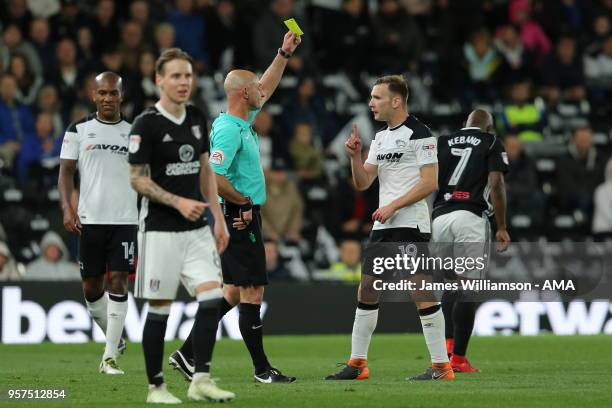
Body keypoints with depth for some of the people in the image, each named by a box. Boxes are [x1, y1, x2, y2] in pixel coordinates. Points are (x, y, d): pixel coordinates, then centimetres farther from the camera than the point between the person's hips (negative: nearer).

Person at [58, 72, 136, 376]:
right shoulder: (78, 130, 5)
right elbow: (66, 172, 3)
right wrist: (68, 208, -11)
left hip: (125, 219, -1)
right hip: (89, 219, 1)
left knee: (118, 282, -9)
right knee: (91, 286, 6)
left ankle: (110, 356, -7)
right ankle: (114, 338, 29)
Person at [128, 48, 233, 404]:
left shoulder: (198, 119, 10)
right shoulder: (146, 124, -10)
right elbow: (138, 179, -10)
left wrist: (219, 218, 12)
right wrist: (178, 202, -19)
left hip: (197, 228, 6)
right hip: (161, 230, -6)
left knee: (212, 297, -7)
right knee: (160, 309, -1)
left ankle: (201, 379, -2)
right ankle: (156, 386, 9)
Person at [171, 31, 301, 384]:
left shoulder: (244, 122, 12)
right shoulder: (229, 130, -17)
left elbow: (267, 88, 29)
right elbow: (213, 178, -25)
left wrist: (284, 54, 25)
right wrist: (242, 201, -13)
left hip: (242, 219, 10)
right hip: (241, 219, -10)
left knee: (234, 292, 12)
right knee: (252, 293, -4)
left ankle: (189, 353, 13)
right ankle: (262, 369, 0)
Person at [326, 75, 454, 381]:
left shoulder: (419, 134, -9)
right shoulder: (380, 138, 16)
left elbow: (430, 183, -15)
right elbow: (362, 183, 14)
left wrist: (393, 206, -17)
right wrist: (355, 156, -3)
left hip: (411, 224, -9)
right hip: (383, 227, 9)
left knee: (421, 293, -10)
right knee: (366, 290, 8)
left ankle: (441, 366, -6)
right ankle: (357, 362, 15)